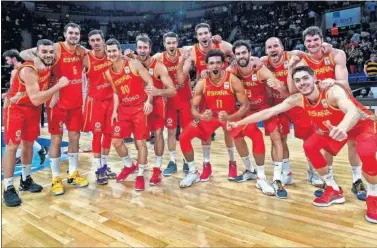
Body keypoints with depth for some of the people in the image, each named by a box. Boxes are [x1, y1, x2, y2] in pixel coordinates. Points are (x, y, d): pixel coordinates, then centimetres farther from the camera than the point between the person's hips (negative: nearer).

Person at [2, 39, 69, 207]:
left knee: (29, 144, 14)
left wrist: (55, 92, -5)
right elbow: (36, 99, -36)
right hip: (16, 109, -7)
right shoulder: (29, 70, -28)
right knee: (12, 146, -5)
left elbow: (47, 86, 16)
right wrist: (58, 86, -35)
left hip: (34, 109, 7)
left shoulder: (49, 66, -5)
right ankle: (8, 188, 4)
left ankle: (25, 180, 28)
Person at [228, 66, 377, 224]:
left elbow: (353, 111, -56)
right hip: (330, 128, 6)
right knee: (309, 147, -9)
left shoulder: (334, 91, -37)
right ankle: (333, 190, 8)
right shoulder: (297, 100, -20)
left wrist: (342, 129, -79)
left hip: (364, 124, -5)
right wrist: (238, 123, -20)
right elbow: (268, 112, -18)